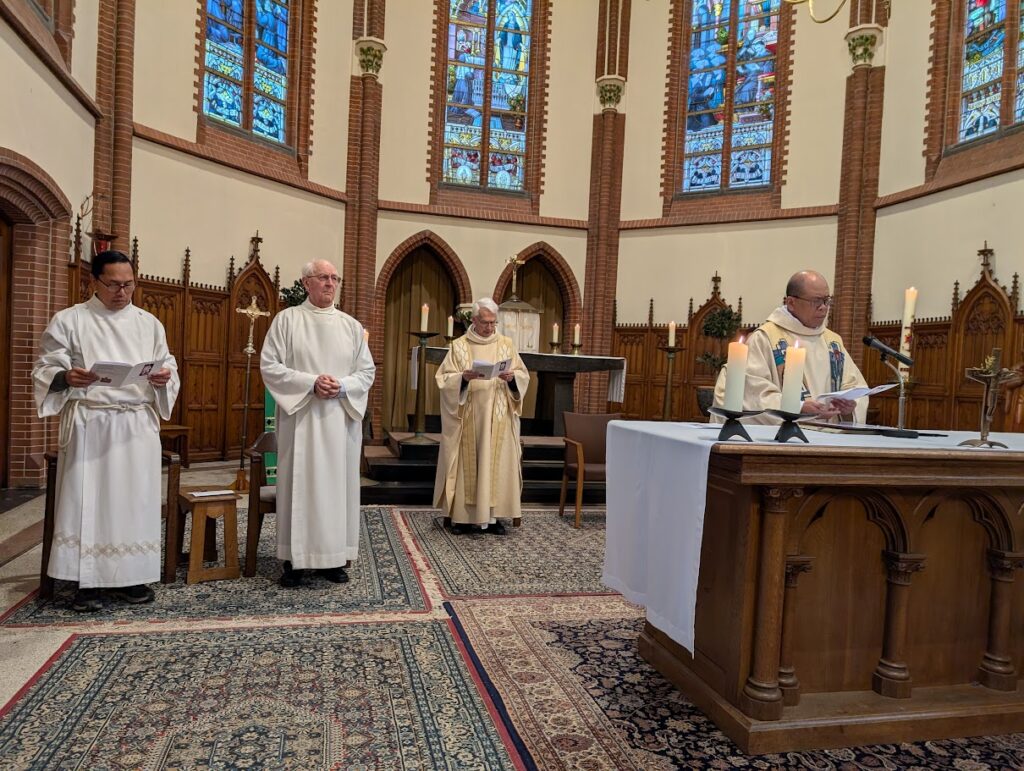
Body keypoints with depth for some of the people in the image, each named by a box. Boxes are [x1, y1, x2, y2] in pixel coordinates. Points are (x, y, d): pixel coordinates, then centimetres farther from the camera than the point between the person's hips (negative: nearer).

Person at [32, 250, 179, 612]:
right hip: (89, 426, -2)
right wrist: (66, 377, -21)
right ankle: (87, 582, 6)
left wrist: (164, 378, -10)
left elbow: (169, 367, 13)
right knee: (86, 500, -2)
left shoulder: (150, 323, 12)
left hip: (138, 427, 3)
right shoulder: (69, 320, 3)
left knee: (134, 500, 3)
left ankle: (128, 576, 13)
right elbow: (43, 370, 1)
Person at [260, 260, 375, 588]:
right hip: (300, 417, -2)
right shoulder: (287, 319, 3)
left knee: (338, 484, 5)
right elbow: (269, 366, -4)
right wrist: (310, 382, -16)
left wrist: (342, 386, -11)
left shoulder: (351, 325, 10)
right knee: (299, 484, -1)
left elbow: (367, 371, 9)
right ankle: (295, 559, 8)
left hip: (341, 418, 3)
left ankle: (334, 557, 14)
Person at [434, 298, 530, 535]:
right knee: (467, 464, 1)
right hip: (468, 417, -1)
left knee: (497, 463, 1)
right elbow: (444, 379, -2)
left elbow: (524, 375, 7)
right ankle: (463, 515, 8)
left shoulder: (507, 344, 8)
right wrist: (464, 377, -20)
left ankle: (492, 515, 7)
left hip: (498, 418, 1)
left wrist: (512, 377, -14)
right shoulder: (459, 345, 3)